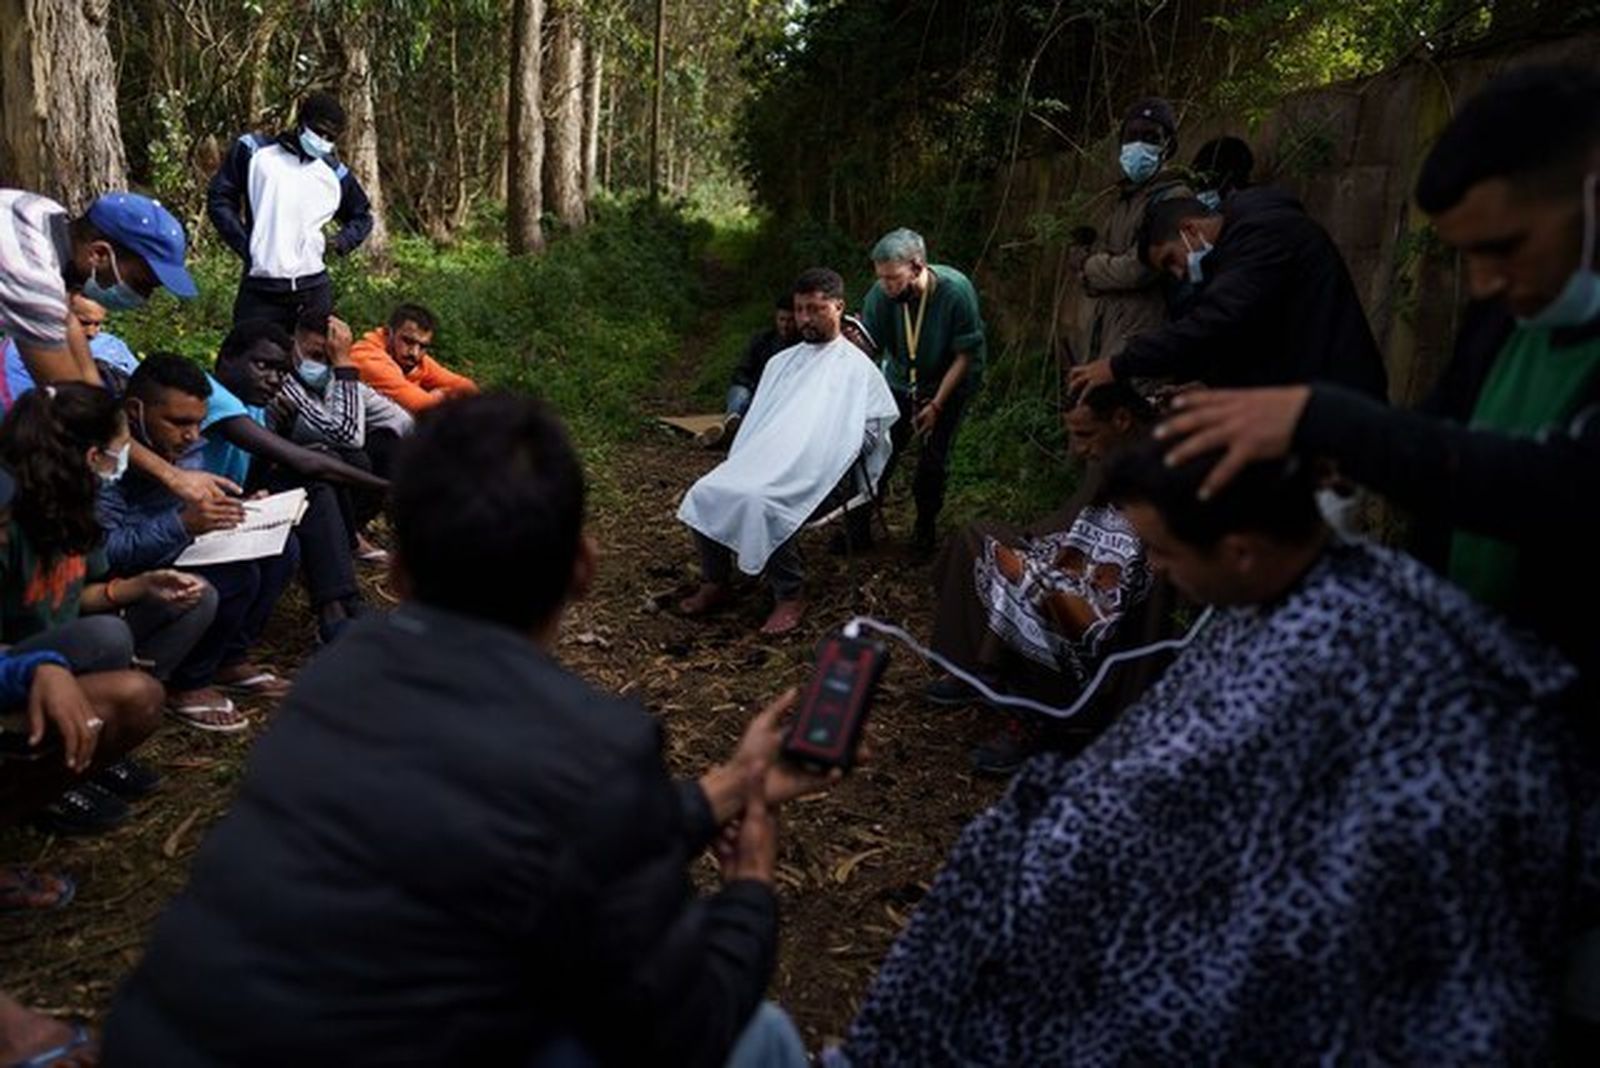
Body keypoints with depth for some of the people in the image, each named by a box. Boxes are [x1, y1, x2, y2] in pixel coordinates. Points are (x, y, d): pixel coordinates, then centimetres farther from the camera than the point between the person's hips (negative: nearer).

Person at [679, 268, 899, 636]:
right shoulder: (781, 362, 25)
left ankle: (791, 596, -17)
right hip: (763, 464, 6)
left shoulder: (857, 367, 7)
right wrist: (738, 463, 5)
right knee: (705, 493, -18)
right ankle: (716, 584, -1)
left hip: (814, 472, -6)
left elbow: (874, 429, 1)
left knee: (761, 502, -35)